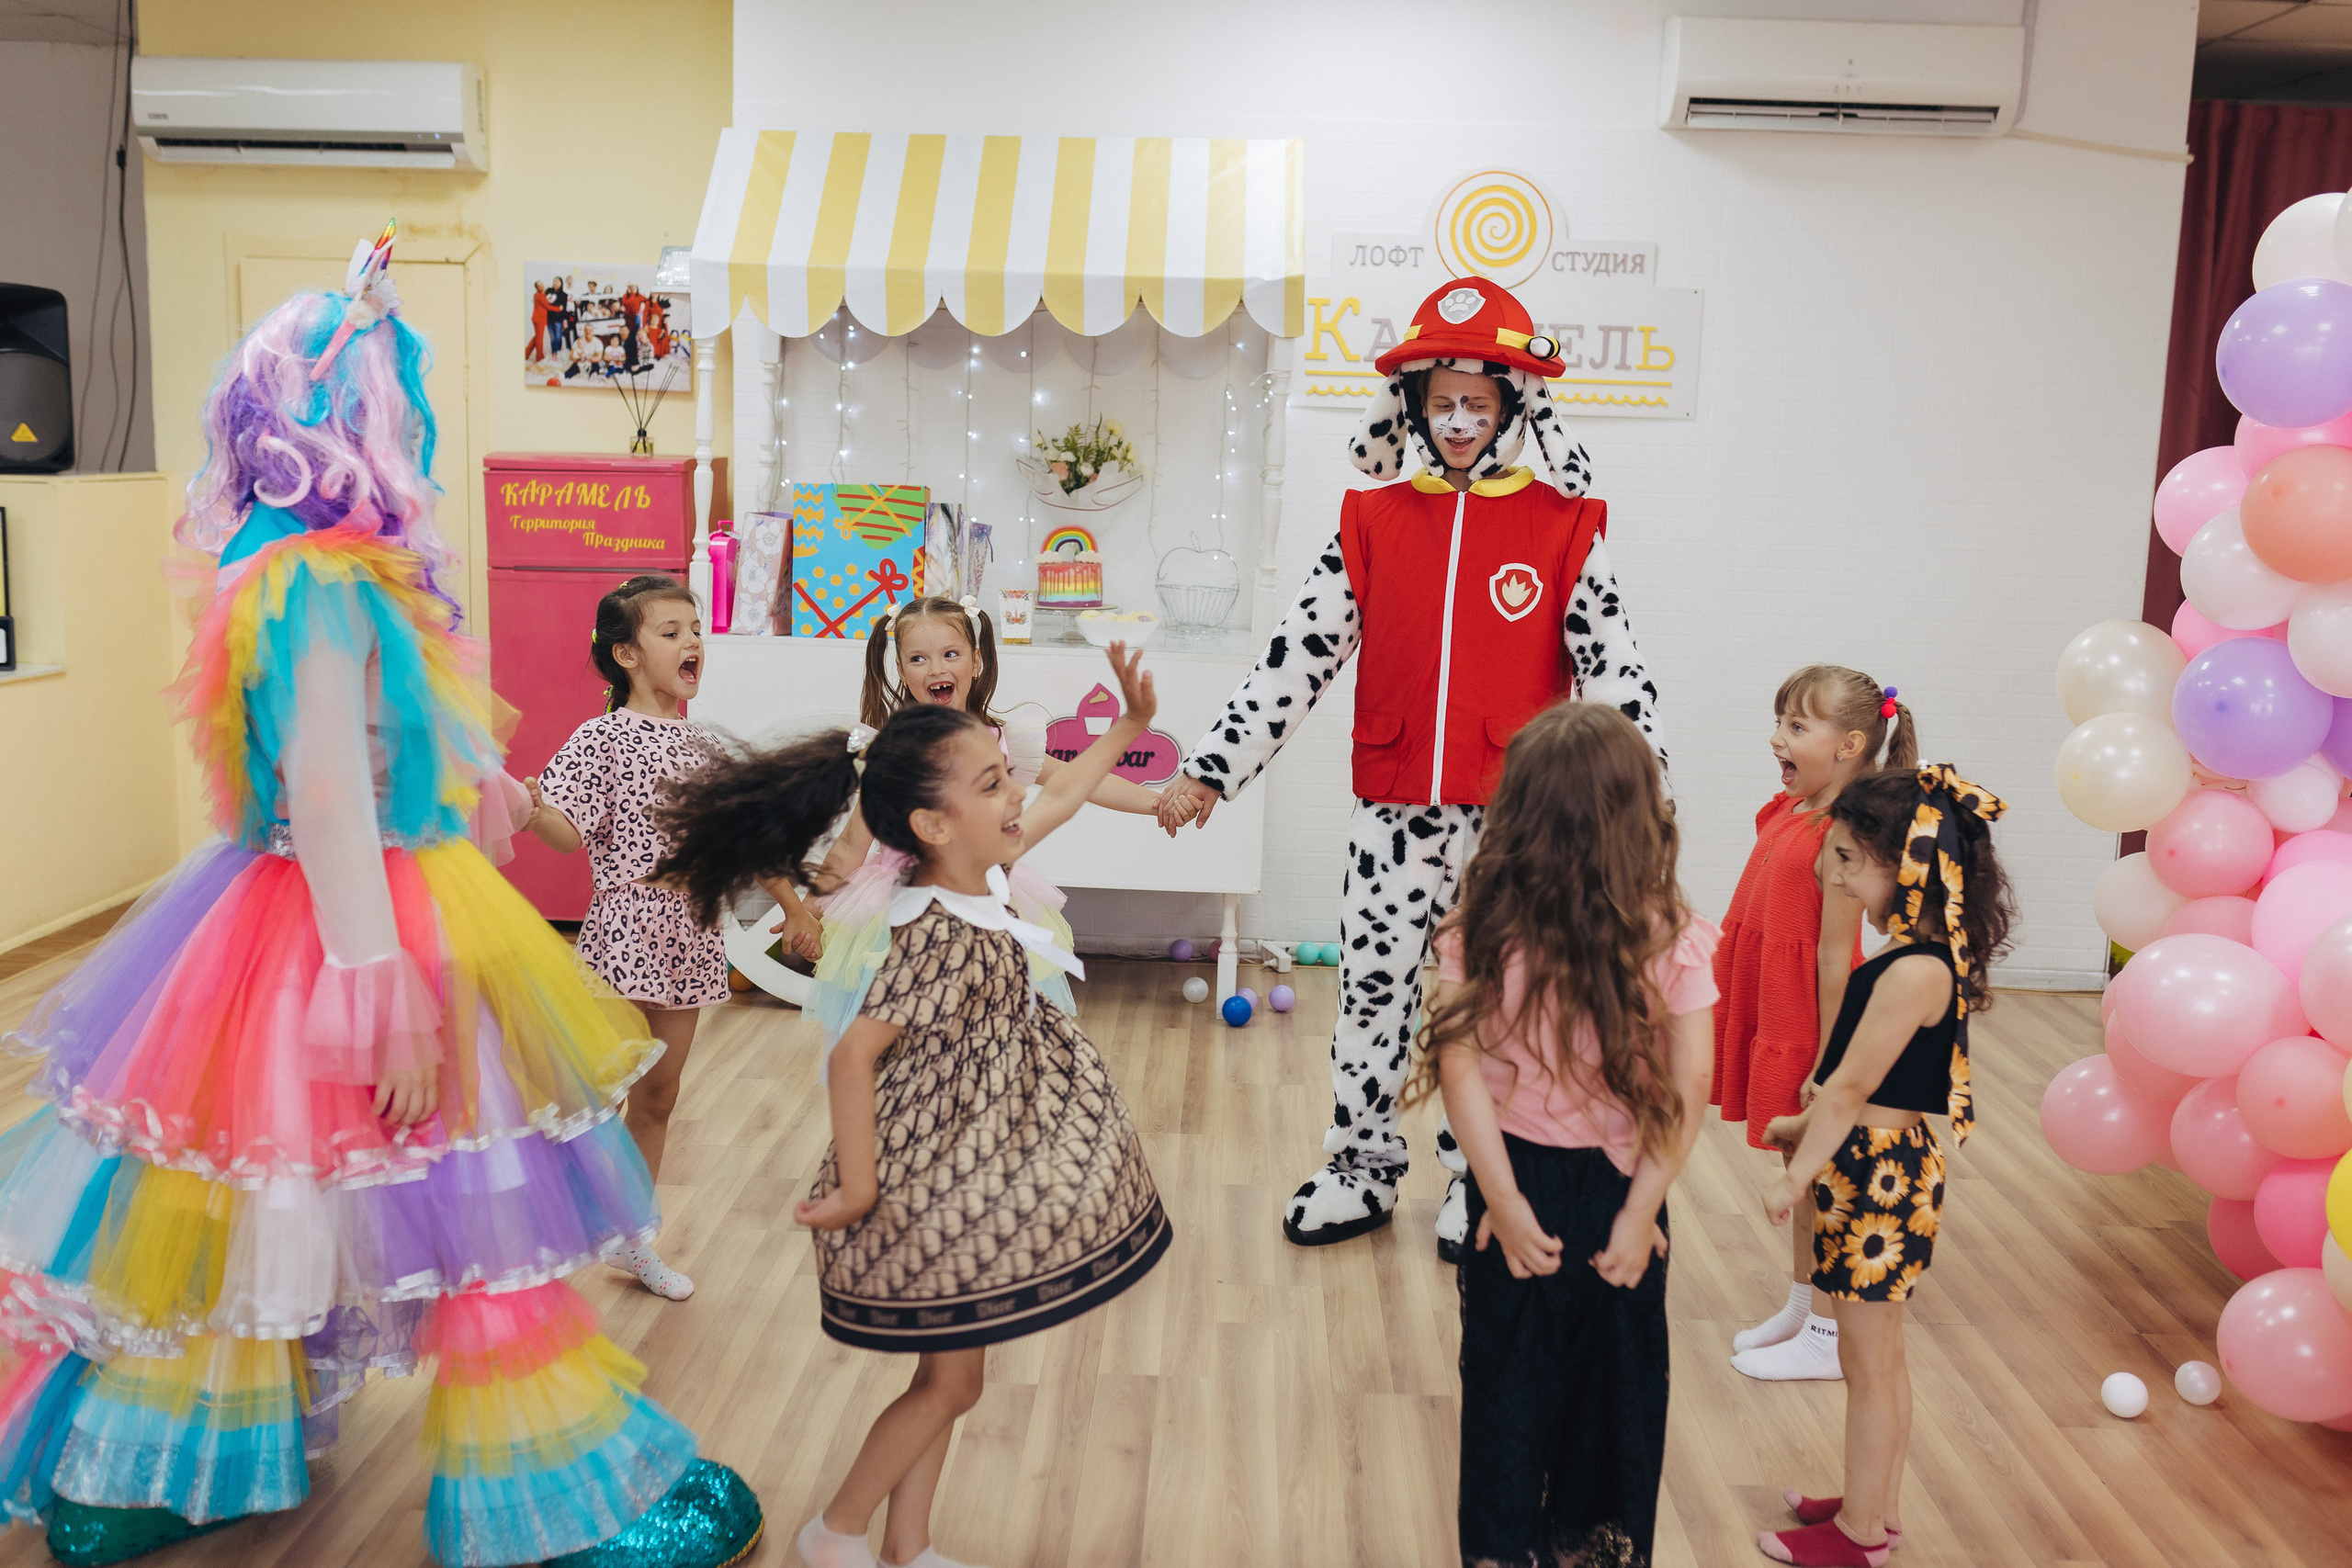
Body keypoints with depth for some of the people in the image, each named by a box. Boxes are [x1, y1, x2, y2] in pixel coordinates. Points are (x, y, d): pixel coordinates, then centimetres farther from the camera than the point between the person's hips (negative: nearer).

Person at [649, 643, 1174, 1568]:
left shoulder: (979, 877, -1)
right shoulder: (942, 938, -28)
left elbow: (1057, 802, 15)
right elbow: (853, 1055, -31)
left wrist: (1129, 725, 15)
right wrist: (855, 1189, -25)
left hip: (970, 1173, 9)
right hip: (940, 1182, -9)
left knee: (945, 1373, 19)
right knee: (951, 1381, 6)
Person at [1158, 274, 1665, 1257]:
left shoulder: (1560, 529, -2)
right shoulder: (1372, 521, 3)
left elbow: (1614, 670, -3)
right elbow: (1297, 656, 2)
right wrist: (1212, 768, -2)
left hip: (1515, 814, -1)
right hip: (1395, 807, 2)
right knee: (1372, 985, 9)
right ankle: (1362, 1170, 28)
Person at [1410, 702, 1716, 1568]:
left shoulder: (1483, 928, -13)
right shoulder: (1669, 937, -12)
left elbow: (1458, 1060, -18)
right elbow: (1689, 1084, -14)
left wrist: (1504, 1200, -15)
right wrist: (1640, 1208, -11)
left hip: (1518, 1188, 0)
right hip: (1620, 1188, 1)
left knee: (1509, 1375, 18)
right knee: (1618, 1375, 21)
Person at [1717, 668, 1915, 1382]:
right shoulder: (1786, 813, 7)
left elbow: (1835, 958, -21)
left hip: (1809, 1030, -8)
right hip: (1772, 1024, 8)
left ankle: (1827, 1336, 18)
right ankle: (1800, 1306, 34)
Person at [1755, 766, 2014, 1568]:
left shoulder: (1914, 972, -25)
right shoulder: (1925, 958, 5)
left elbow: (1850, 1088, -21)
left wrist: (1796, 1177, -14)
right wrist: (1803, 1125, 22)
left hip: (1879, 1177, -9)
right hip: (1879, 1168, 9)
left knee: (1869, 1364, 6)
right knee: (1878, 1358, 21)